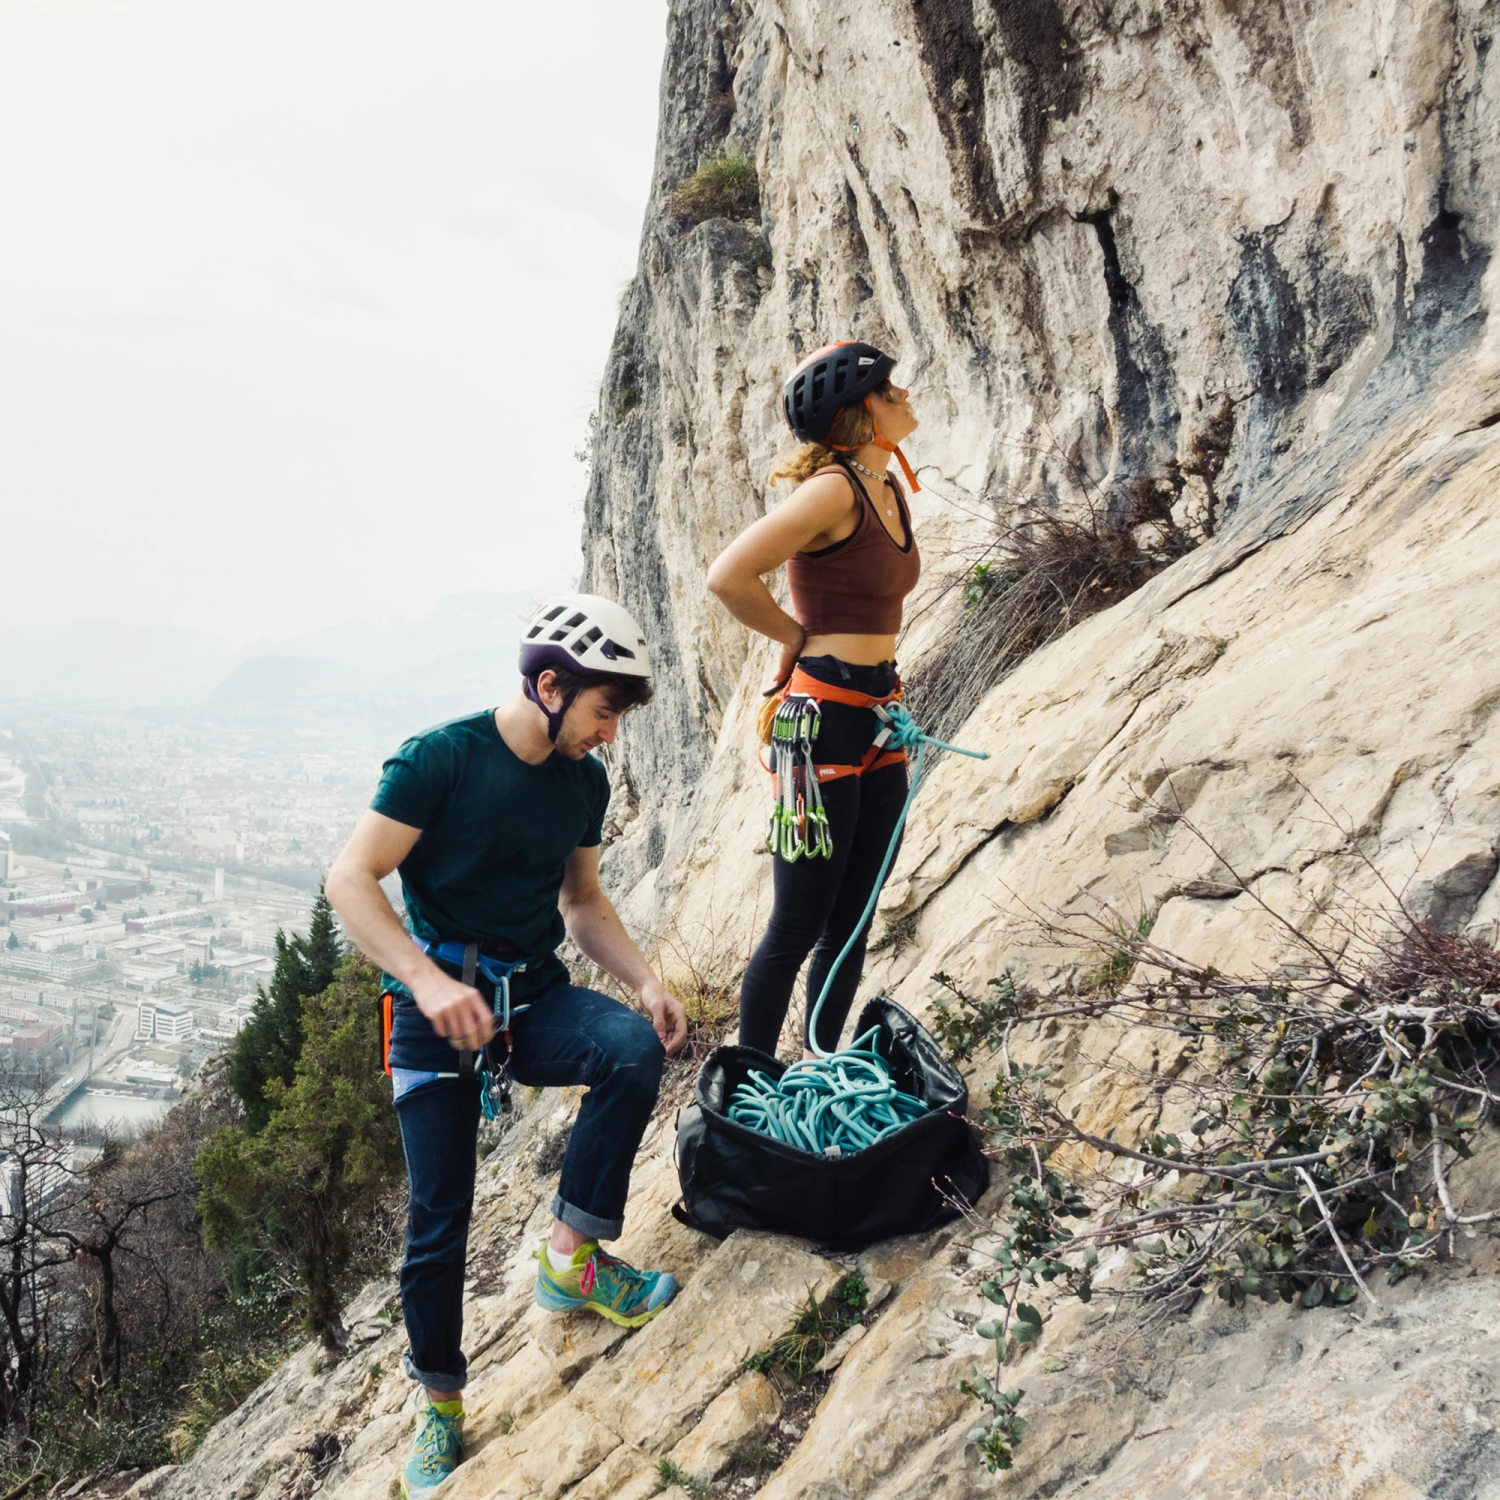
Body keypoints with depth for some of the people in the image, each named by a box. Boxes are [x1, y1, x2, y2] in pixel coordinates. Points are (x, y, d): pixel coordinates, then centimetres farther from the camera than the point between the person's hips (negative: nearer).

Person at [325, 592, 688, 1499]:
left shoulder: (584, 781, 3)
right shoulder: (441, 759, -15)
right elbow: (351, 879, -17)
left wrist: (646, 983, -2)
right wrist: (428, 978, -30)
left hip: (536, 994, 4)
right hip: (441, 1000, -4)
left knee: (636, 1049, -27)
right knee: (440, 1217, 1)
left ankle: (572, 1258, -10)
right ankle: (440, 1404, 26)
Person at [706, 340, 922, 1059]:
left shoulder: (890, 489, 12)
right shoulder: (834, 489, -16)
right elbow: (728, 576, -23)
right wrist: (802, 639, -8)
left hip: (877, 718, 9)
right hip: (824, 719, -9)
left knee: (850, 927, 14)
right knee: (797, 930, 0)